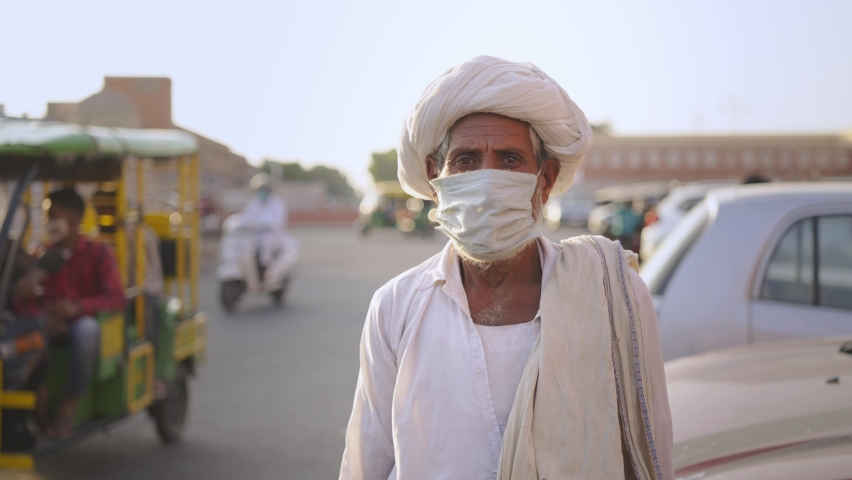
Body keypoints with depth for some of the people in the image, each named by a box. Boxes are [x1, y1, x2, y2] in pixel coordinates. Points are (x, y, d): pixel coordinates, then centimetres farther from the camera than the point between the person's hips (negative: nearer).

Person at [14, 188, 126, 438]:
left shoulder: (98, 253, 5)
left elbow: (116, 299, -7)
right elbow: (22, 302, 6)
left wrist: (77, 307, -26)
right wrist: (41, 317, -19)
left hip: (83, 323, -3)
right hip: (49, 327, 3)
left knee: (86, 328, -39)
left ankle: (68, 407, -30)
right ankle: (39, 398, -29)